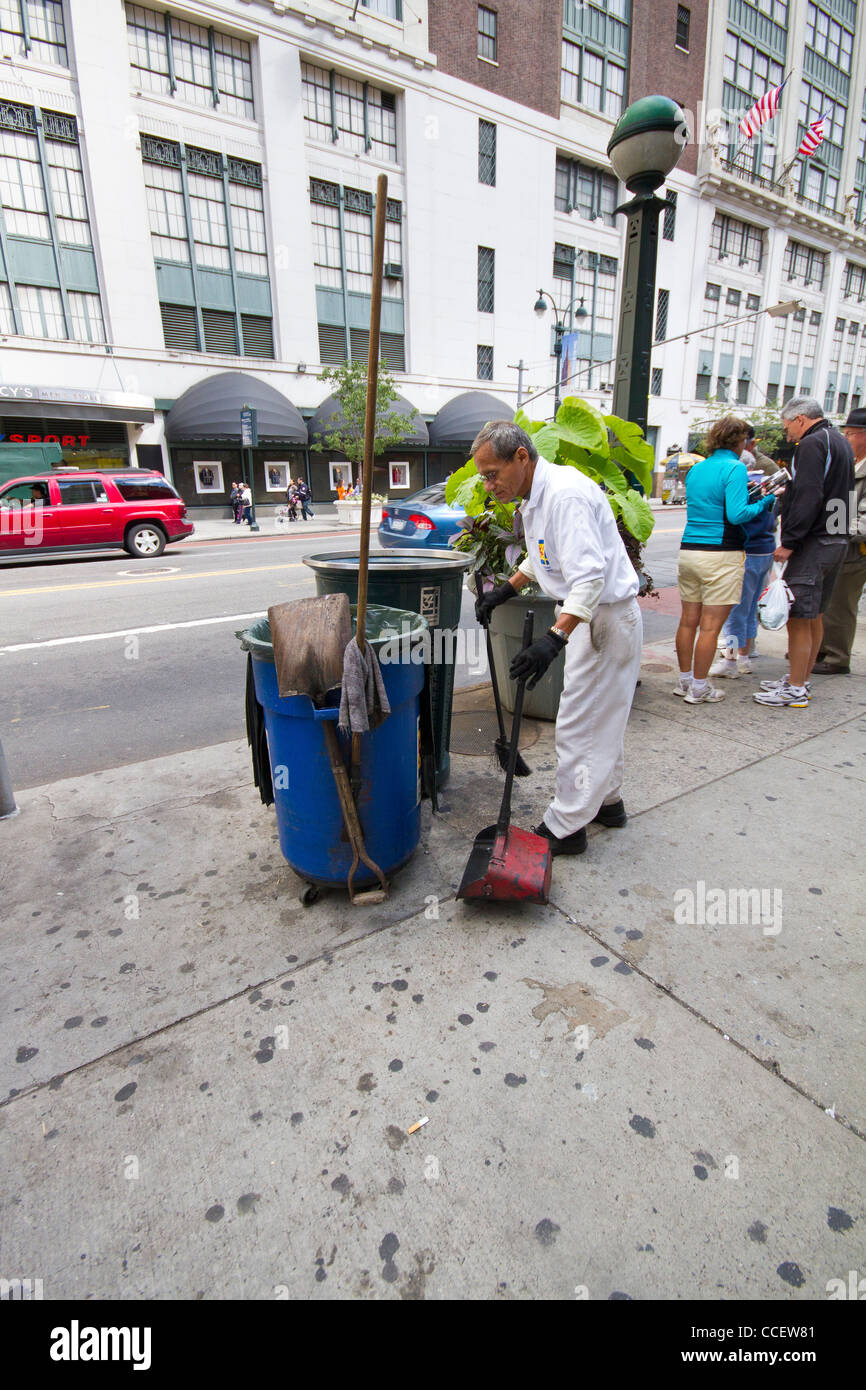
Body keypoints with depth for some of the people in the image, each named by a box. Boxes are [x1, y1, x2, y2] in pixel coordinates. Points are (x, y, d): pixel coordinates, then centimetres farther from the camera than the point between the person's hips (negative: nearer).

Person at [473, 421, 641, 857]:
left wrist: (554, 638, -42)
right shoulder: (534, 497, 9)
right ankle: (607, 800, 37)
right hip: (587, 614, 10)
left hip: (607, 618, -10)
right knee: (600, 716, 20)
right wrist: (506, 589, 22)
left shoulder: (566, 494, -24)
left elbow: (590, 575, -33)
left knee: (579, 724, -4)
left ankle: (565, 828, 9)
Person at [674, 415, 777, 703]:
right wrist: (764, 502, -1)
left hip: (689, 550, 7)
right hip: (720, 555, -7)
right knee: (710, 626, -1)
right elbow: (736, 515, -17)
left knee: (688, 621, 12)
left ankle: (685, 680, 21)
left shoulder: (696, 469, 13)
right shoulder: (735, 468, -8)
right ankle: (698, 688, 6)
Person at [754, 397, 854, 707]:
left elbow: (808, 497, -22)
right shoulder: (840, 442, 19)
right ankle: (801, 679, 25)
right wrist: (786, 493, 20)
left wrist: (789, 542, -20)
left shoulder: (812, 444, -12)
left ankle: (795, 691, -2)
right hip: (836, 540, 10)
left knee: (797, 618, -7)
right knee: (814, 616, 15)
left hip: (813, 543, -10)